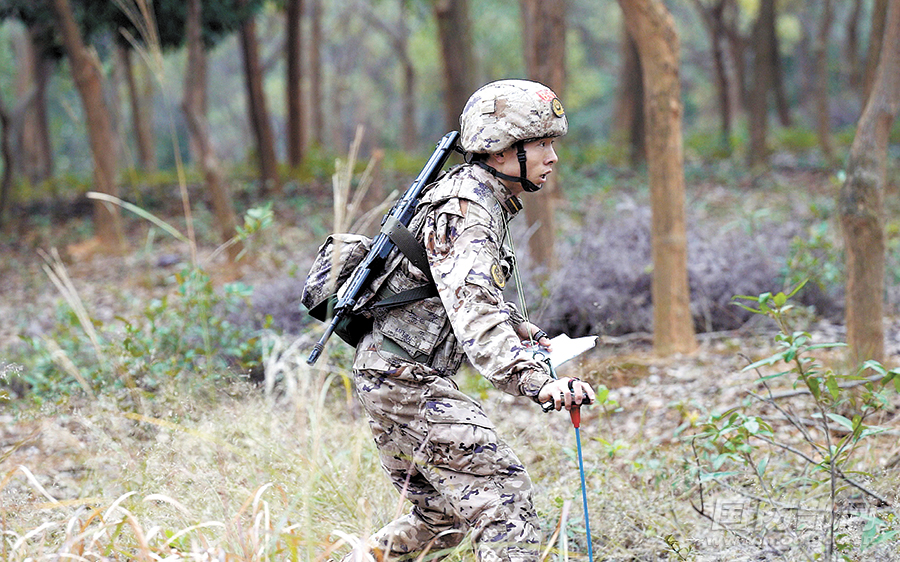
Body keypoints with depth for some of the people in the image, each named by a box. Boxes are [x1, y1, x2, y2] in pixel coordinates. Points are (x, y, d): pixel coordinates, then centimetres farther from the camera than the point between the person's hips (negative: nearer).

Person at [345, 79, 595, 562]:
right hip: (406, 377, -10)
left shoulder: (478, 196, 12)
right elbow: (472, 310, -37)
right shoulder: (467, 211, -20)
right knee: (502, 492, -16)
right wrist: (536, 381, -49)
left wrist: (519, 328, 18)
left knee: (443, 514, 19)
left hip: (387, 376, 10)